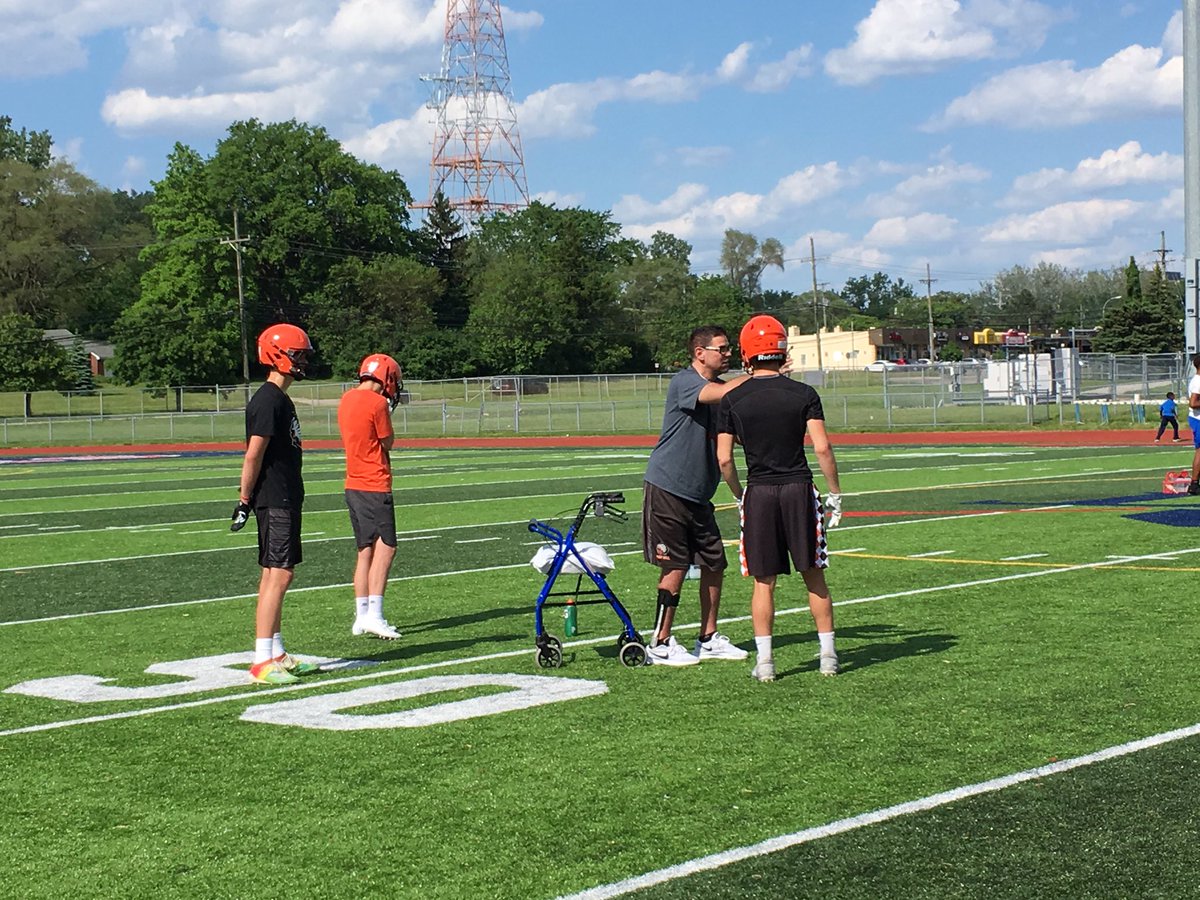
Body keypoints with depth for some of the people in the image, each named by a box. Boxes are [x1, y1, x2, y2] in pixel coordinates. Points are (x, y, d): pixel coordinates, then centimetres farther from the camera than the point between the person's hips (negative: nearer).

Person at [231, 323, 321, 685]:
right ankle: (262, 662, -11)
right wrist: (245, 501, -16)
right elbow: (253, 456, -17)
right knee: (278, 575, -11)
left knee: (275, 575, 12)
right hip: (275, 501, -10)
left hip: (285, 499, 10)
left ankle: (276, 654, 18)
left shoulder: (280, 399, 16)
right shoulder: (268, 401, -16)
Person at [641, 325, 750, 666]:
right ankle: (660, 644, 4)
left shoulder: (719, 385, 13)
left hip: (698, 495, 8)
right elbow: (720, 393, -32)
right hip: (667, 489, -8)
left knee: (714, 564, 8)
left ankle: (709, 639, 20)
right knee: (675, 567, -6)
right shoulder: (683, 382, -13)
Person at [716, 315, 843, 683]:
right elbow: (822, 448, -8)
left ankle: (764, 660, 5)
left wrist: (739, 496, 13)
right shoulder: (803, 394, -3)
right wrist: (834, 493, 2)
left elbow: (724, 459, -1)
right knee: (814, 576, 10)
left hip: (758, 493, 0)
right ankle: (828, 655, 14)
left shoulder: (732, 400, -1)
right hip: (799, 489, 0)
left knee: (764, 582, 6)